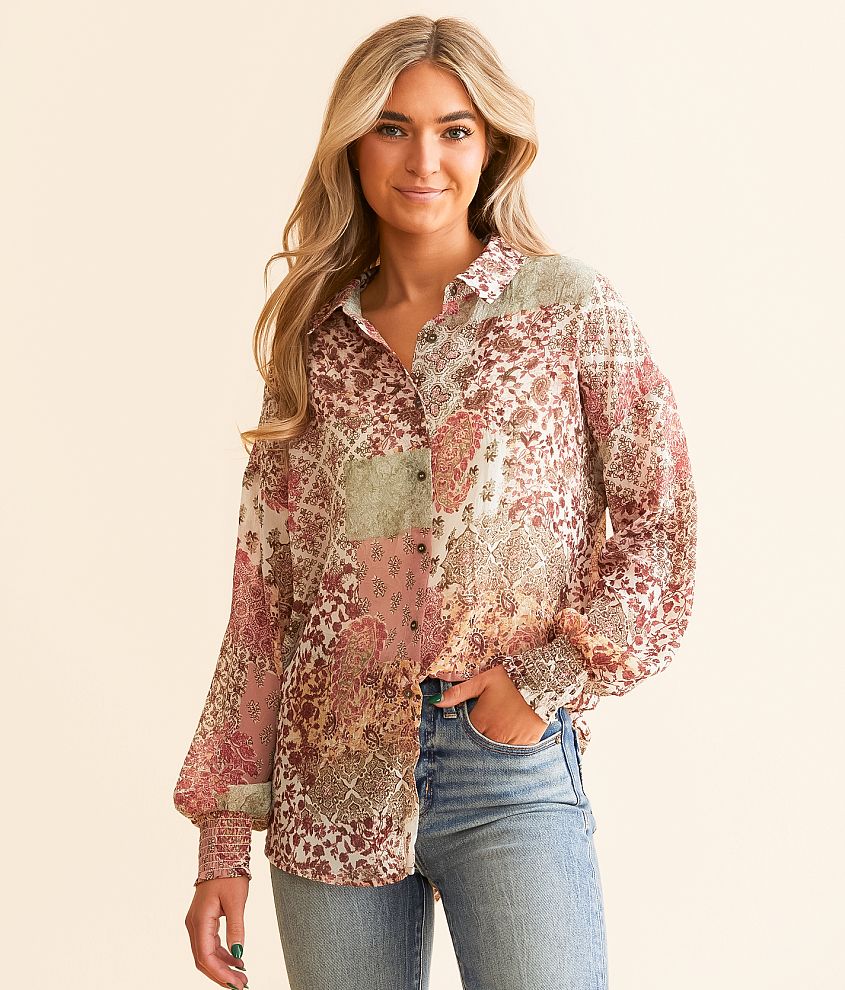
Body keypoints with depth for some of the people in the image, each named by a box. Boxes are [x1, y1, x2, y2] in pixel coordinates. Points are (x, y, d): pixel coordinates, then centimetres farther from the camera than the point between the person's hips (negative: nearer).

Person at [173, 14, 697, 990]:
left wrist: (549, 679, -10)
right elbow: (263, 594, 7)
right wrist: (223, 842, 5)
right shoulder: (312, 341, 7)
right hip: (331, 783, 3)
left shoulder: (569, 305, 1)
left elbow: (660, 524, 1)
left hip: (511, 774, -2)